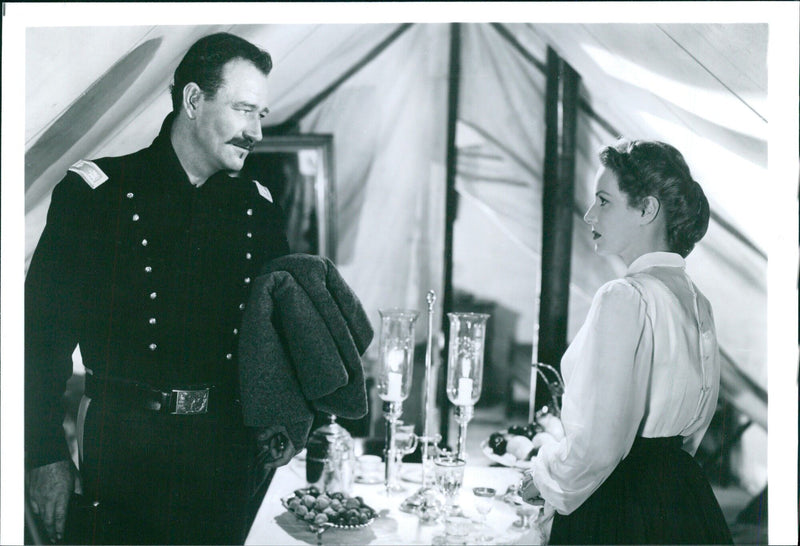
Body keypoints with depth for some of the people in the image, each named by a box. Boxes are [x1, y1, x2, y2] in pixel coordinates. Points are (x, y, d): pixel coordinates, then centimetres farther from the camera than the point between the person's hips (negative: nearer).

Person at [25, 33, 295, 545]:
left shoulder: (259, 208, 6)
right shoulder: (96, 192, -5)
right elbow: (46, 331, -5)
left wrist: (284, 424, -1)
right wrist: (47, 455, -8)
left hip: (229, 449, 4)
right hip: (125, 443, -3)